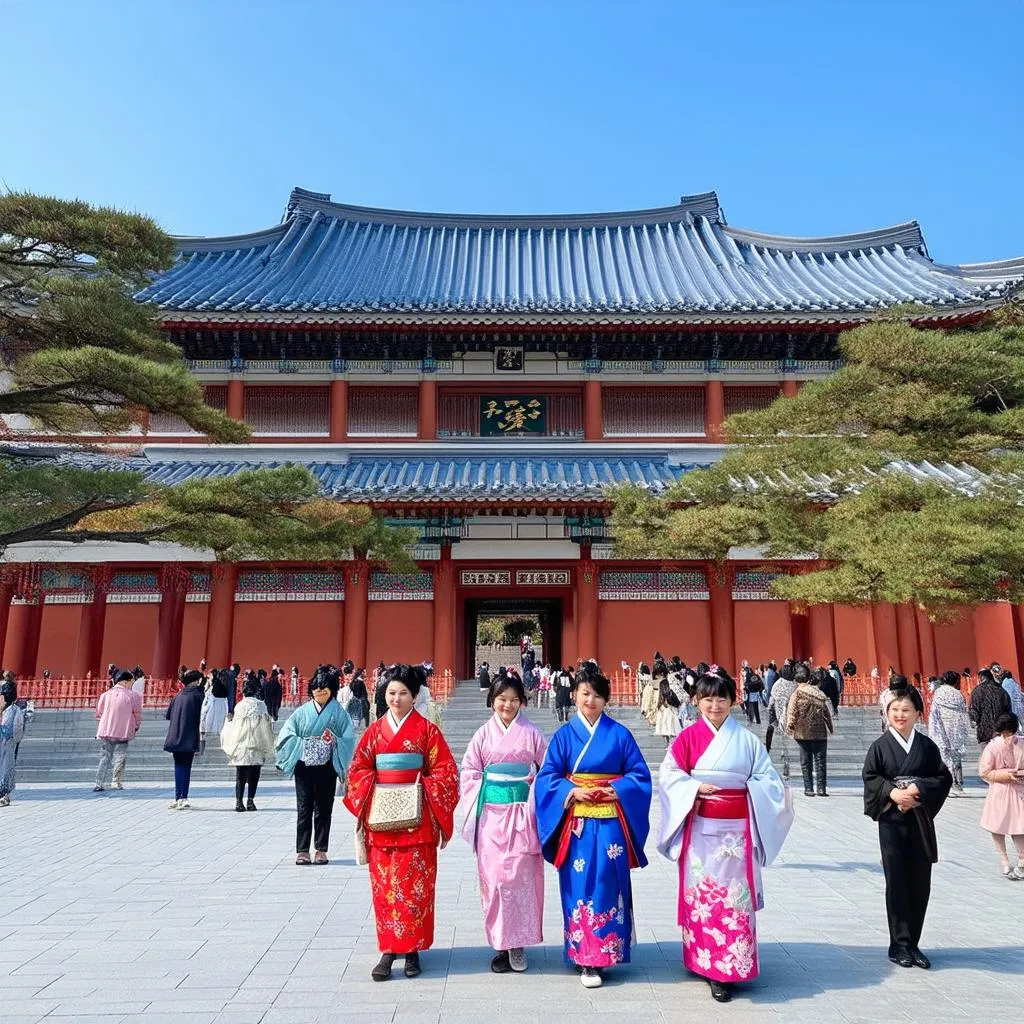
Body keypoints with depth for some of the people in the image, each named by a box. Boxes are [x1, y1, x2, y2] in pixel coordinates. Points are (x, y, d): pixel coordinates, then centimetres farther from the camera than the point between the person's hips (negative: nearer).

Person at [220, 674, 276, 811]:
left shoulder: (239, 706, -2)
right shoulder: (261, 706, -2)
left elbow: (233, 728, 1)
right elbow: (266, 727, 1)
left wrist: (228, 721, 22)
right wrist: (267, 748, 8)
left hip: (240, 747, 1)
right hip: (257, 748, -1)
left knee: (240, 775, 8)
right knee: (254, 775, 8)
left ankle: (239, 801, 2)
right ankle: (250, 800, 3)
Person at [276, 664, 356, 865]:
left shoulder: (339, 713, 3)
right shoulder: (302, 712, 6)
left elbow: (348, 740, -1)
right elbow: (285, 735, 2)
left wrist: (334, 740, -19)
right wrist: (302, 743, -13)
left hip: (326, 768, -1)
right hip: (303, 766, 1)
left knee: (323, 809, 6)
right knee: (304, 809, 3)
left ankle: (321, 850, 15)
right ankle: (302, 850, 10)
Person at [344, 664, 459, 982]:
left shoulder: (427, 730, 0)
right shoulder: (374, 731, 8)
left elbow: (445, 771, -2)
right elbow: (358, 769, 9)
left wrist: (420, 790, -12)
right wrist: (372, 792, -7)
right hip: (380, 818, 3)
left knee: (414, 884, 1)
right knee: (384, 884, 5)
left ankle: (412, 950, 15)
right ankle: (388, 950, 15)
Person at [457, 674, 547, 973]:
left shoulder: (532, 734, 2)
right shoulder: (483, 734, 6)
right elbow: (469, 773, 7)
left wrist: (537, 804, -7)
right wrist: (475, 808, -3)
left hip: (521, 812, -1)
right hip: (491, 812, 2)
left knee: (520, 875, -4)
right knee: (493, 875, 2)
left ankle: (517, 943, 10)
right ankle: (501, 943, 16)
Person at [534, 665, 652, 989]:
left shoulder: (619, 734, 2)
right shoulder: (564, 735, 3)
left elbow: (640, 775, 2)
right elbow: (547, 777, 2)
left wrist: (615, 790, -12)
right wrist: (571, 792, -14)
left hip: (610, 824, 0)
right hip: (577, 822, 0)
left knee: (607, 886, 0)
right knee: (579, 887, 3)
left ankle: (602, 953, 13)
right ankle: (583, 955, 15)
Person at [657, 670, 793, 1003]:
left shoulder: (747, 739, 4)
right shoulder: (688, 737, 0)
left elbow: (769, 778, 5)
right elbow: (668, 774, -2)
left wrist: (748, 790, -12)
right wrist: (696, 788, -14)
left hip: (737, 829, 1)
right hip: (701, 829, -1)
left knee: (734, 895, 1)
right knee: (701, 894, 3)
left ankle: (728, 969, 13)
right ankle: (704, 961, 18)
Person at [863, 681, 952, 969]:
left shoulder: (927, 746, 3)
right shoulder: (880, 746, -2)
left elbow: (944, 777, 1)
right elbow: (870, 778, -3)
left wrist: (918, 789, -14)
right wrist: (892, 792, -19)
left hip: (921, 821, 2)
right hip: (891, 820, -2)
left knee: (920, 883, 6)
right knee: (897, 883, 1)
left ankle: (912, 943, 20)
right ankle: (900, 944, 12)